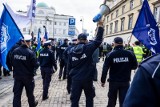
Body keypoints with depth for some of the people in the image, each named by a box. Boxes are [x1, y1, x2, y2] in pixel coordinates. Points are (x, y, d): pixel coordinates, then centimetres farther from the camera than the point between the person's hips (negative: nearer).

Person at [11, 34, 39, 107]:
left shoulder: (15, 51, -6)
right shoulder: (30, 53, -19)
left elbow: (12, 63, 4)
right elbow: (36, 65, -16)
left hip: (17, 76, 3)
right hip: (28, 76, -2)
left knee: (17, 94, 8)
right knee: (30, 93, 18)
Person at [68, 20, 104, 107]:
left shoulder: (72, 51, -1)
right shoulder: (88, 48, -11)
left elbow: (69, 66, 6)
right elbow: (98, 40, -5)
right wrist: (100, 27, 2)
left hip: (75, 79, 2)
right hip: (87, 78, -1)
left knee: (74, 99, 8)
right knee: (89, 98, 20)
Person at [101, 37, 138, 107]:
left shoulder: (110, 54, -9)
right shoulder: (130, 54, -7)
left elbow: (105, 68, -10)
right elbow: (135, 66, 2)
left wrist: (103, 80, -2)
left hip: (113, 81, 0)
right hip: (125, 81, 0)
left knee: (112, 101, 18)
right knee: (124, 101, 7)